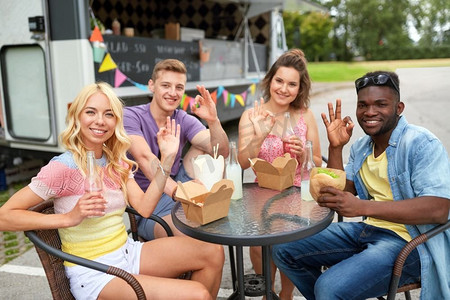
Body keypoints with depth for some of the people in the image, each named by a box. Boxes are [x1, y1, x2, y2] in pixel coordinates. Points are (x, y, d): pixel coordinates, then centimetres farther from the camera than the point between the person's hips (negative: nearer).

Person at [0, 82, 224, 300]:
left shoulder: (117, 163, 6)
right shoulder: (63, 167, -15)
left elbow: (144, 207, -2)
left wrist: (166, 159, -7)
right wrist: (70, 217, -26)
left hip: (128, 252, 7)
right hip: (93, 274, -7)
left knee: (212, 255, -3)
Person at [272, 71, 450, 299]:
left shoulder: (421, 144, -14)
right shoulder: (361, 147, 8)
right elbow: (340, 195, 6)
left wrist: (362, 207, -34)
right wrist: (335, 148, -5)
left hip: (408, 241, -7)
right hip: (367, 229, 8)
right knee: (284, 251, 6)